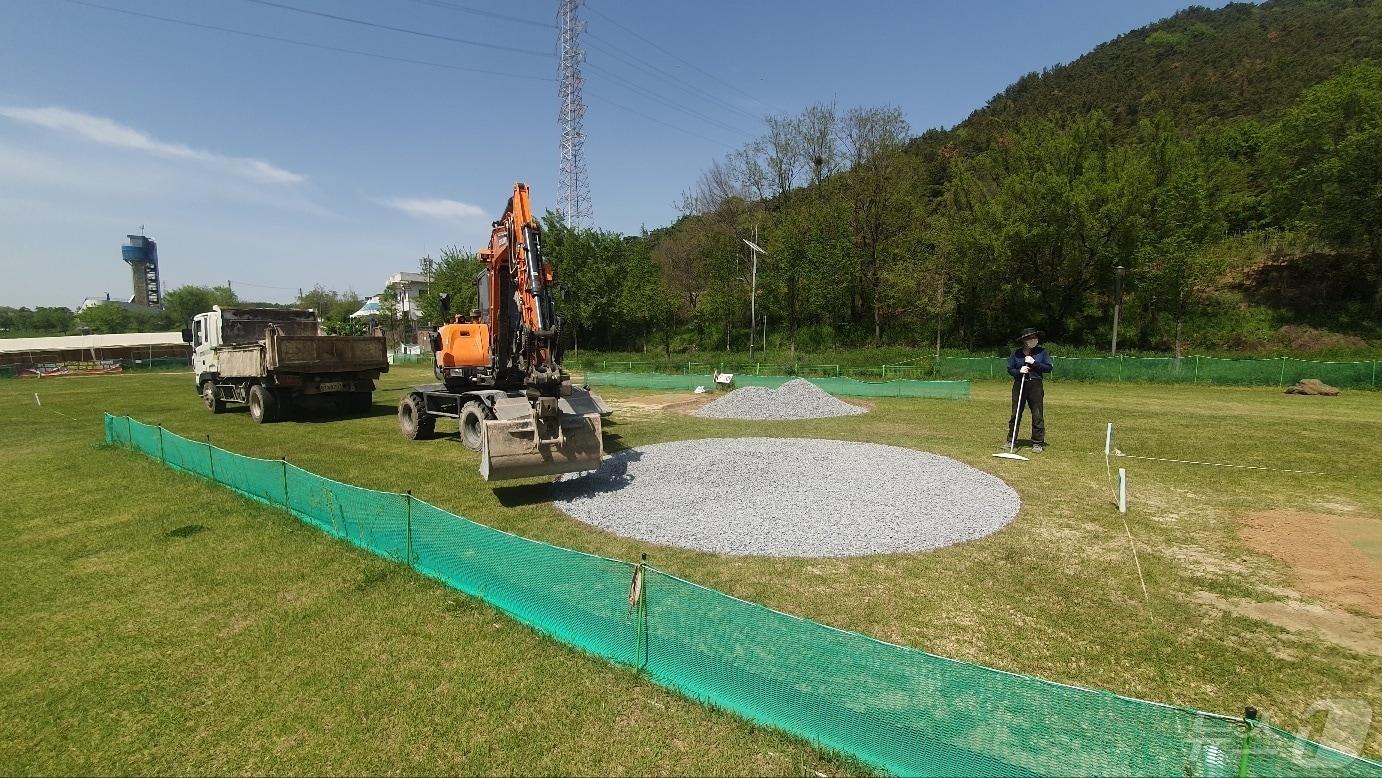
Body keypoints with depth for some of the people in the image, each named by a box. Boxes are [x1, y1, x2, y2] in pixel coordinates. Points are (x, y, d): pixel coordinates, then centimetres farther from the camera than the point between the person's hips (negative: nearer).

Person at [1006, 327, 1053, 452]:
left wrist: (1034, 363, -13)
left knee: (1037, 415, 0)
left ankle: (1037, 443, 9)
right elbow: (1010, 369, 6)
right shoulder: (1016, 353, 5)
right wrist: (1019, 371, -14)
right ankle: (1010, 440, 14)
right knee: (1015, 413, 5)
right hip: (1019, 385, 1)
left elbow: (1048, 368, -2)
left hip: (1035, 385, -1)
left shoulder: (1042, 352, 3)